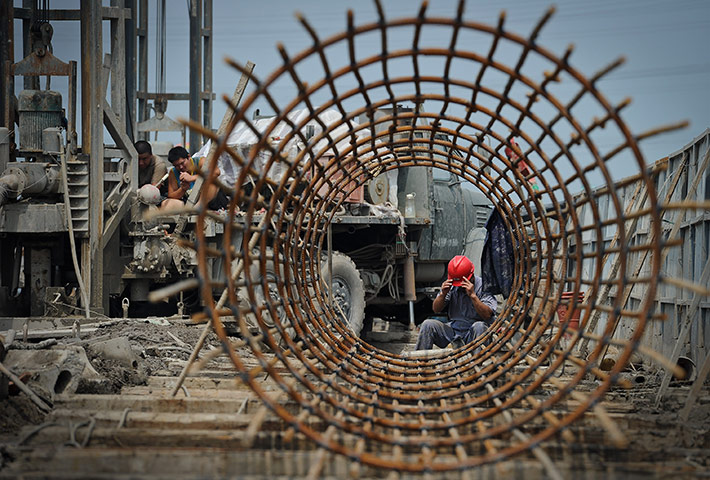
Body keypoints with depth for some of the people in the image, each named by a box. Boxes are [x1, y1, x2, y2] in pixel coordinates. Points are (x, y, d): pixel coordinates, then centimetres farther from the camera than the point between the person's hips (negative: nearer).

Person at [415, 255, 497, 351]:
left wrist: (473, 295, -26)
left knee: (479, 326, -36)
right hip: (453, 329, 4)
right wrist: (443, 294, -11)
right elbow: (436, 310, 8)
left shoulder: (483, 287, -8)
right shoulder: (451, 286, 5)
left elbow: (487, 315, -17)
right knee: (428, 324, -17)